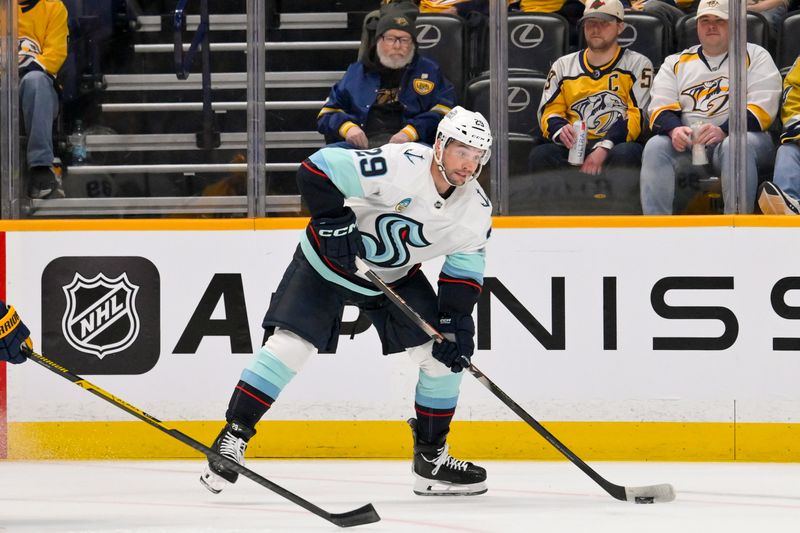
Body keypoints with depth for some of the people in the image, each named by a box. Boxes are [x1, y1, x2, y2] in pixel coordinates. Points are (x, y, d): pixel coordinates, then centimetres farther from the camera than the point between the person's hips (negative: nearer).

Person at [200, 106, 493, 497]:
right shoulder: (399, 166, -31)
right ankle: (233, 438, -9)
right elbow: (317, 169, -30)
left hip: (396, 275, 5)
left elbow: (465, 271, -1)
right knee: (289, 344, -16)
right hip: (331, 260, -5)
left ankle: (431, 458, 11)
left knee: (445, 356, -3)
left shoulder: (476, 209, -12)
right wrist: (333, 221, -32)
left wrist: (455, 322, -12)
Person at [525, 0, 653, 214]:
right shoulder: (564, 66, 19)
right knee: (540, 155, -30)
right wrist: (561, 131, -12)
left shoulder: (637, 64, 8)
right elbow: (549, 112, 14)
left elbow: (638, 116, -3)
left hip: (615, 146, -3)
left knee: (626, 154, -39)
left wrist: (604, 148, -18)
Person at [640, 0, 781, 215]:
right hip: (687, 142, 3)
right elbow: (660, 108, 9)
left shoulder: (755, 56, 9)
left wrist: (723, 132, -21)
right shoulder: (677, 62, 20)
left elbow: (761, 108, -4)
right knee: (655, 147, -26)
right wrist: (674, 130, -15)